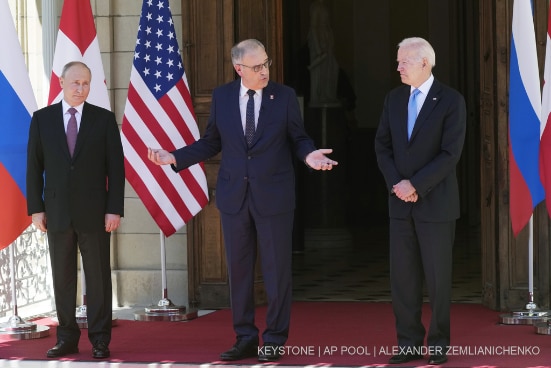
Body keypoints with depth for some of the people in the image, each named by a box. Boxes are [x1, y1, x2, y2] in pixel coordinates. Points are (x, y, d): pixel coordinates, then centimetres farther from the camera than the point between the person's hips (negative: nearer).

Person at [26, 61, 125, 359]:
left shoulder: (104, 119, 2)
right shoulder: (42, 119, 6)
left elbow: (115, 167, 0)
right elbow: (34, 166, 6)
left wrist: (114, 209, -7)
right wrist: (35, 208, -1)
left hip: (94, 212, -1)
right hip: (57, 212, 1)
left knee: (98, 277, 1)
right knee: (62, 278, 5)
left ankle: (100, 340, 6)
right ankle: (67, 338, 12)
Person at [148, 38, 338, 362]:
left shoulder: (285, 96, -3)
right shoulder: (222, 97, 3)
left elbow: (298, 138, 1)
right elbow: (211, 143, 8)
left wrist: (309, 154, -21)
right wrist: (175, 157, -1)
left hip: (273, 196, -3)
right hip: (234, 196, 3)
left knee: (277, 270, 3)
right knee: (239, 270, 9)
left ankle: (274, 340, 13)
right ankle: (246, 339, 19)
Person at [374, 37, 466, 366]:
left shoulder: (451, 101, -8)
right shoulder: (394, 99, 9)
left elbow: (450, 154, -14)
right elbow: (383, 146, 8)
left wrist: (415, 184, -16)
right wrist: (396, 184, -7)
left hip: (436, 203, -5)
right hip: (401, 203, 5)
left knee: (438, 277, 1)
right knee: (403, 276, 3)